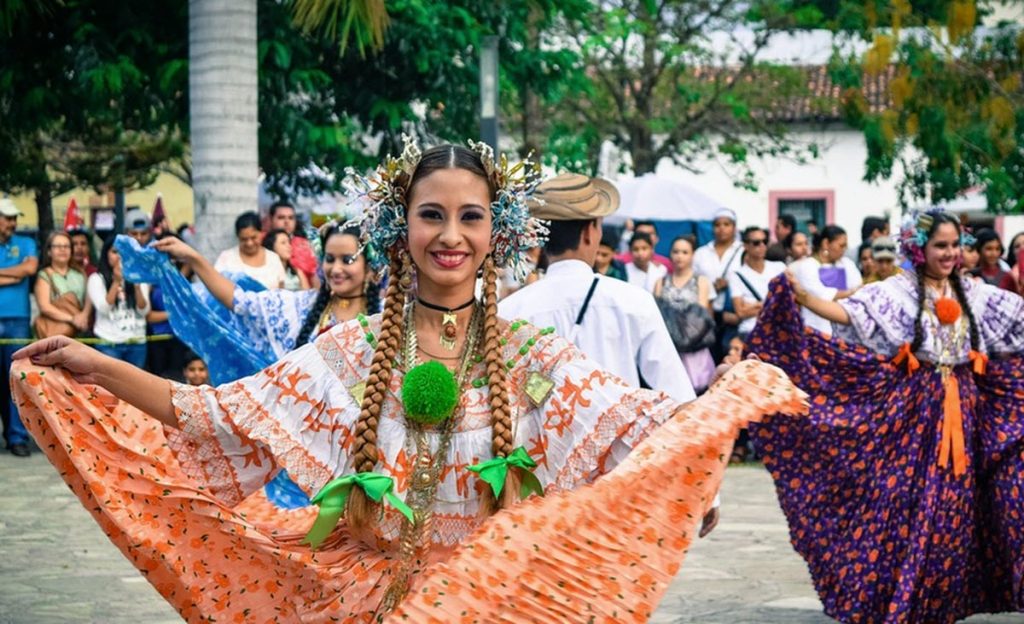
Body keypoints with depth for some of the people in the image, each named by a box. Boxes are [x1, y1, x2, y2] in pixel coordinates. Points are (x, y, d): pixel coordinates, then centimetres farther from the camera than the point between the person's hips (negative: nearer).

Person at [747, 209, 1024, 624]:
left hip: (962, 410, 5)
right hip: (914, 408, -4)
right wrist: (804, 299, -32)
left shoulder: (974, 295, 11)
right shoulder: (896, 292, -4)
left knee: (954, 506, 6)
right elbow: (849, 313, -16)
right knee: (904, 499, -6)